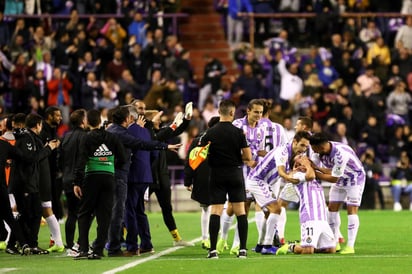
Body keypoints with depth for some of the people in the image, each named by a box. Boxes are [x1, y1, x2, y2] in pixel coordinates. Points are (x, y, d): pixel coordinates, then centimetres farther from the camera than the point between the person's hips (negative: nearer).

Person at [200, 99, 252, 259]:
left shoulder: (210, 133, -3)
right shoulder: (238, 132, -6)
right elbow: (248, 157, -7)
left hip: (217, 175, 1)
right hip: (235, 174, 0)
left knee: (215, 212, 0)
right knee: (240, 211, 6)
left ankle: (213, 250, -7)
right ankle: (243, 249, 3)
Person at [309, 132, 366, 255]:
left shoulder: (340, 154, -38)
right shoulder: (322, 152, -15)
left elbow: (334, 178, -30)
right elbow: (331, 170, -13)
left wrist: (315, 173, -31)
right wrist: (315, 167, -28)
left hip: (355, 178, -8)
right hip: (340, 180, 8)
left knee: (352, 210, -12)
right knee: (332, 208, 2)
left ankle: (350, 246, -13)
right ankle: (334, 243, 11)